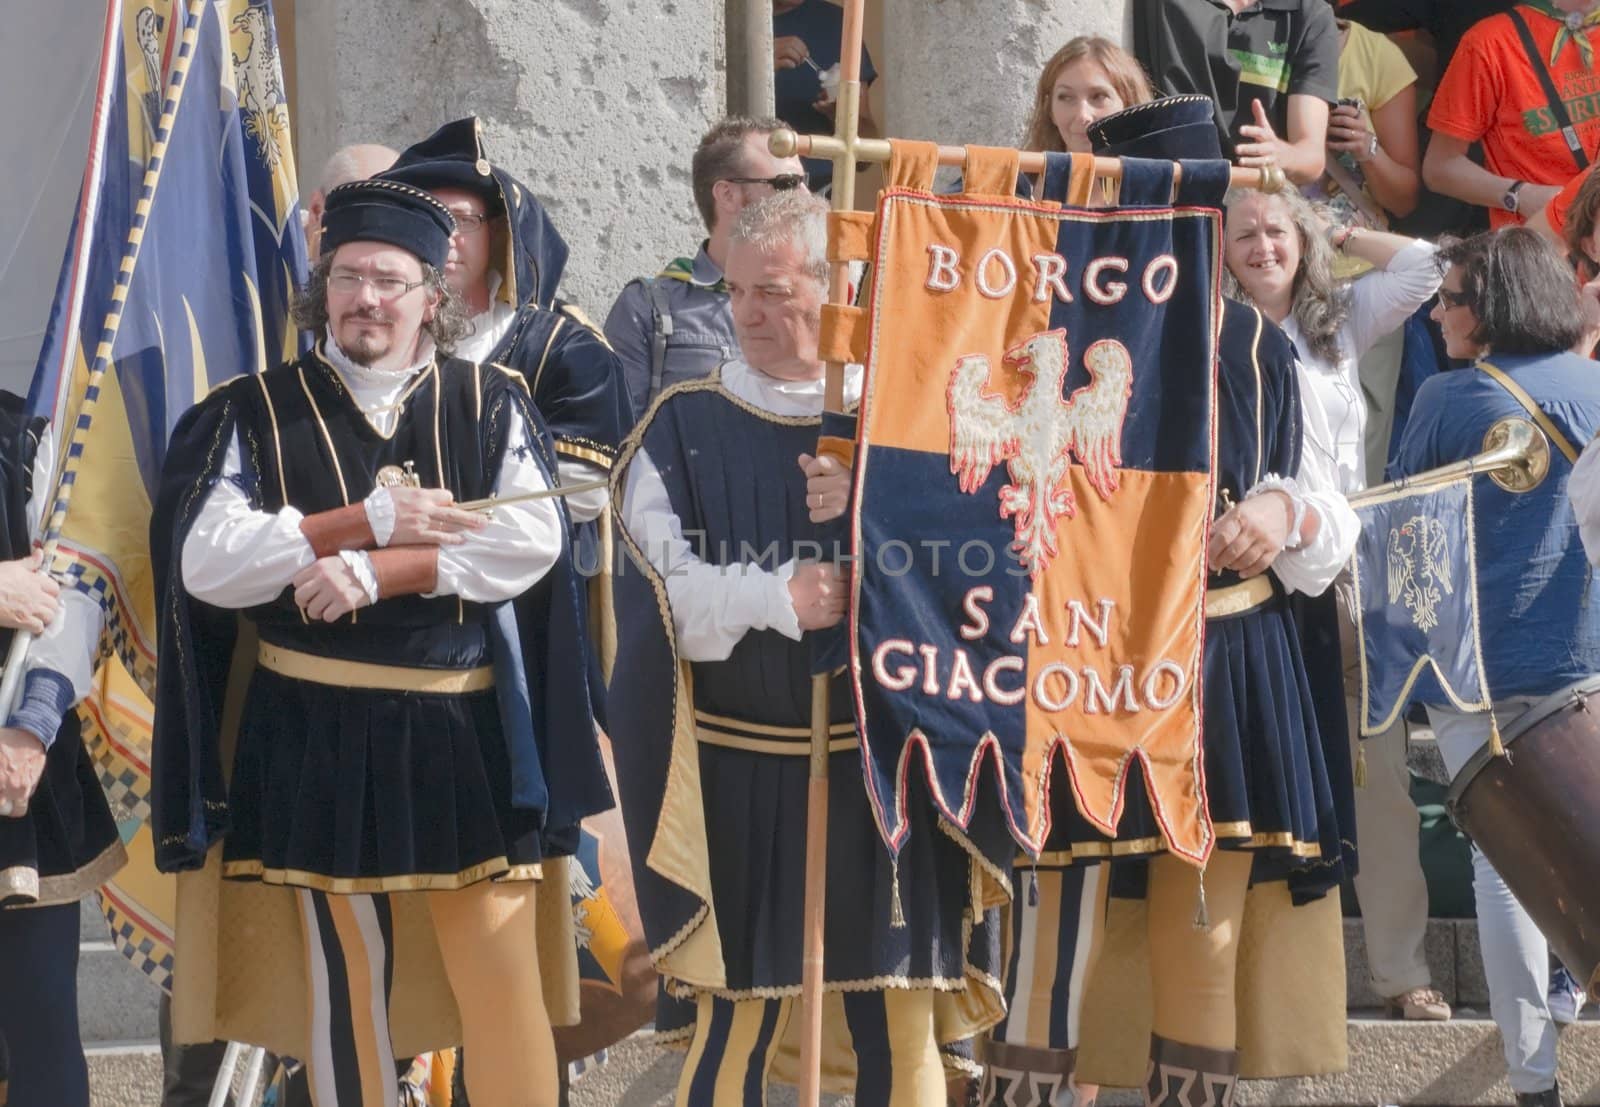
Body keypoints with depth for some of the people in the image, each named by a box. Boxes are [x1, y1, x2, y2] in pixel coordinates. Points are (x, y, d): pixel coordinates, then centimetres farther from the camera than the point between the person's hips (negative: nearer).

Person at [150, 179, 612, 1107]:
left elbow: (533, 540, -11)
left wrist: (375, 573, -19)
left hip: (470, 731, 0)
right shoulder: (256, 413, 2)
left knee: (505, 982, -1)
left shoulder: (492, 405, 4)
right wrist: (367, 522, -16)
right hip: (317, 739, 0)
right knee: (345, 983, 6)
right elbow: (206, 562, -9)